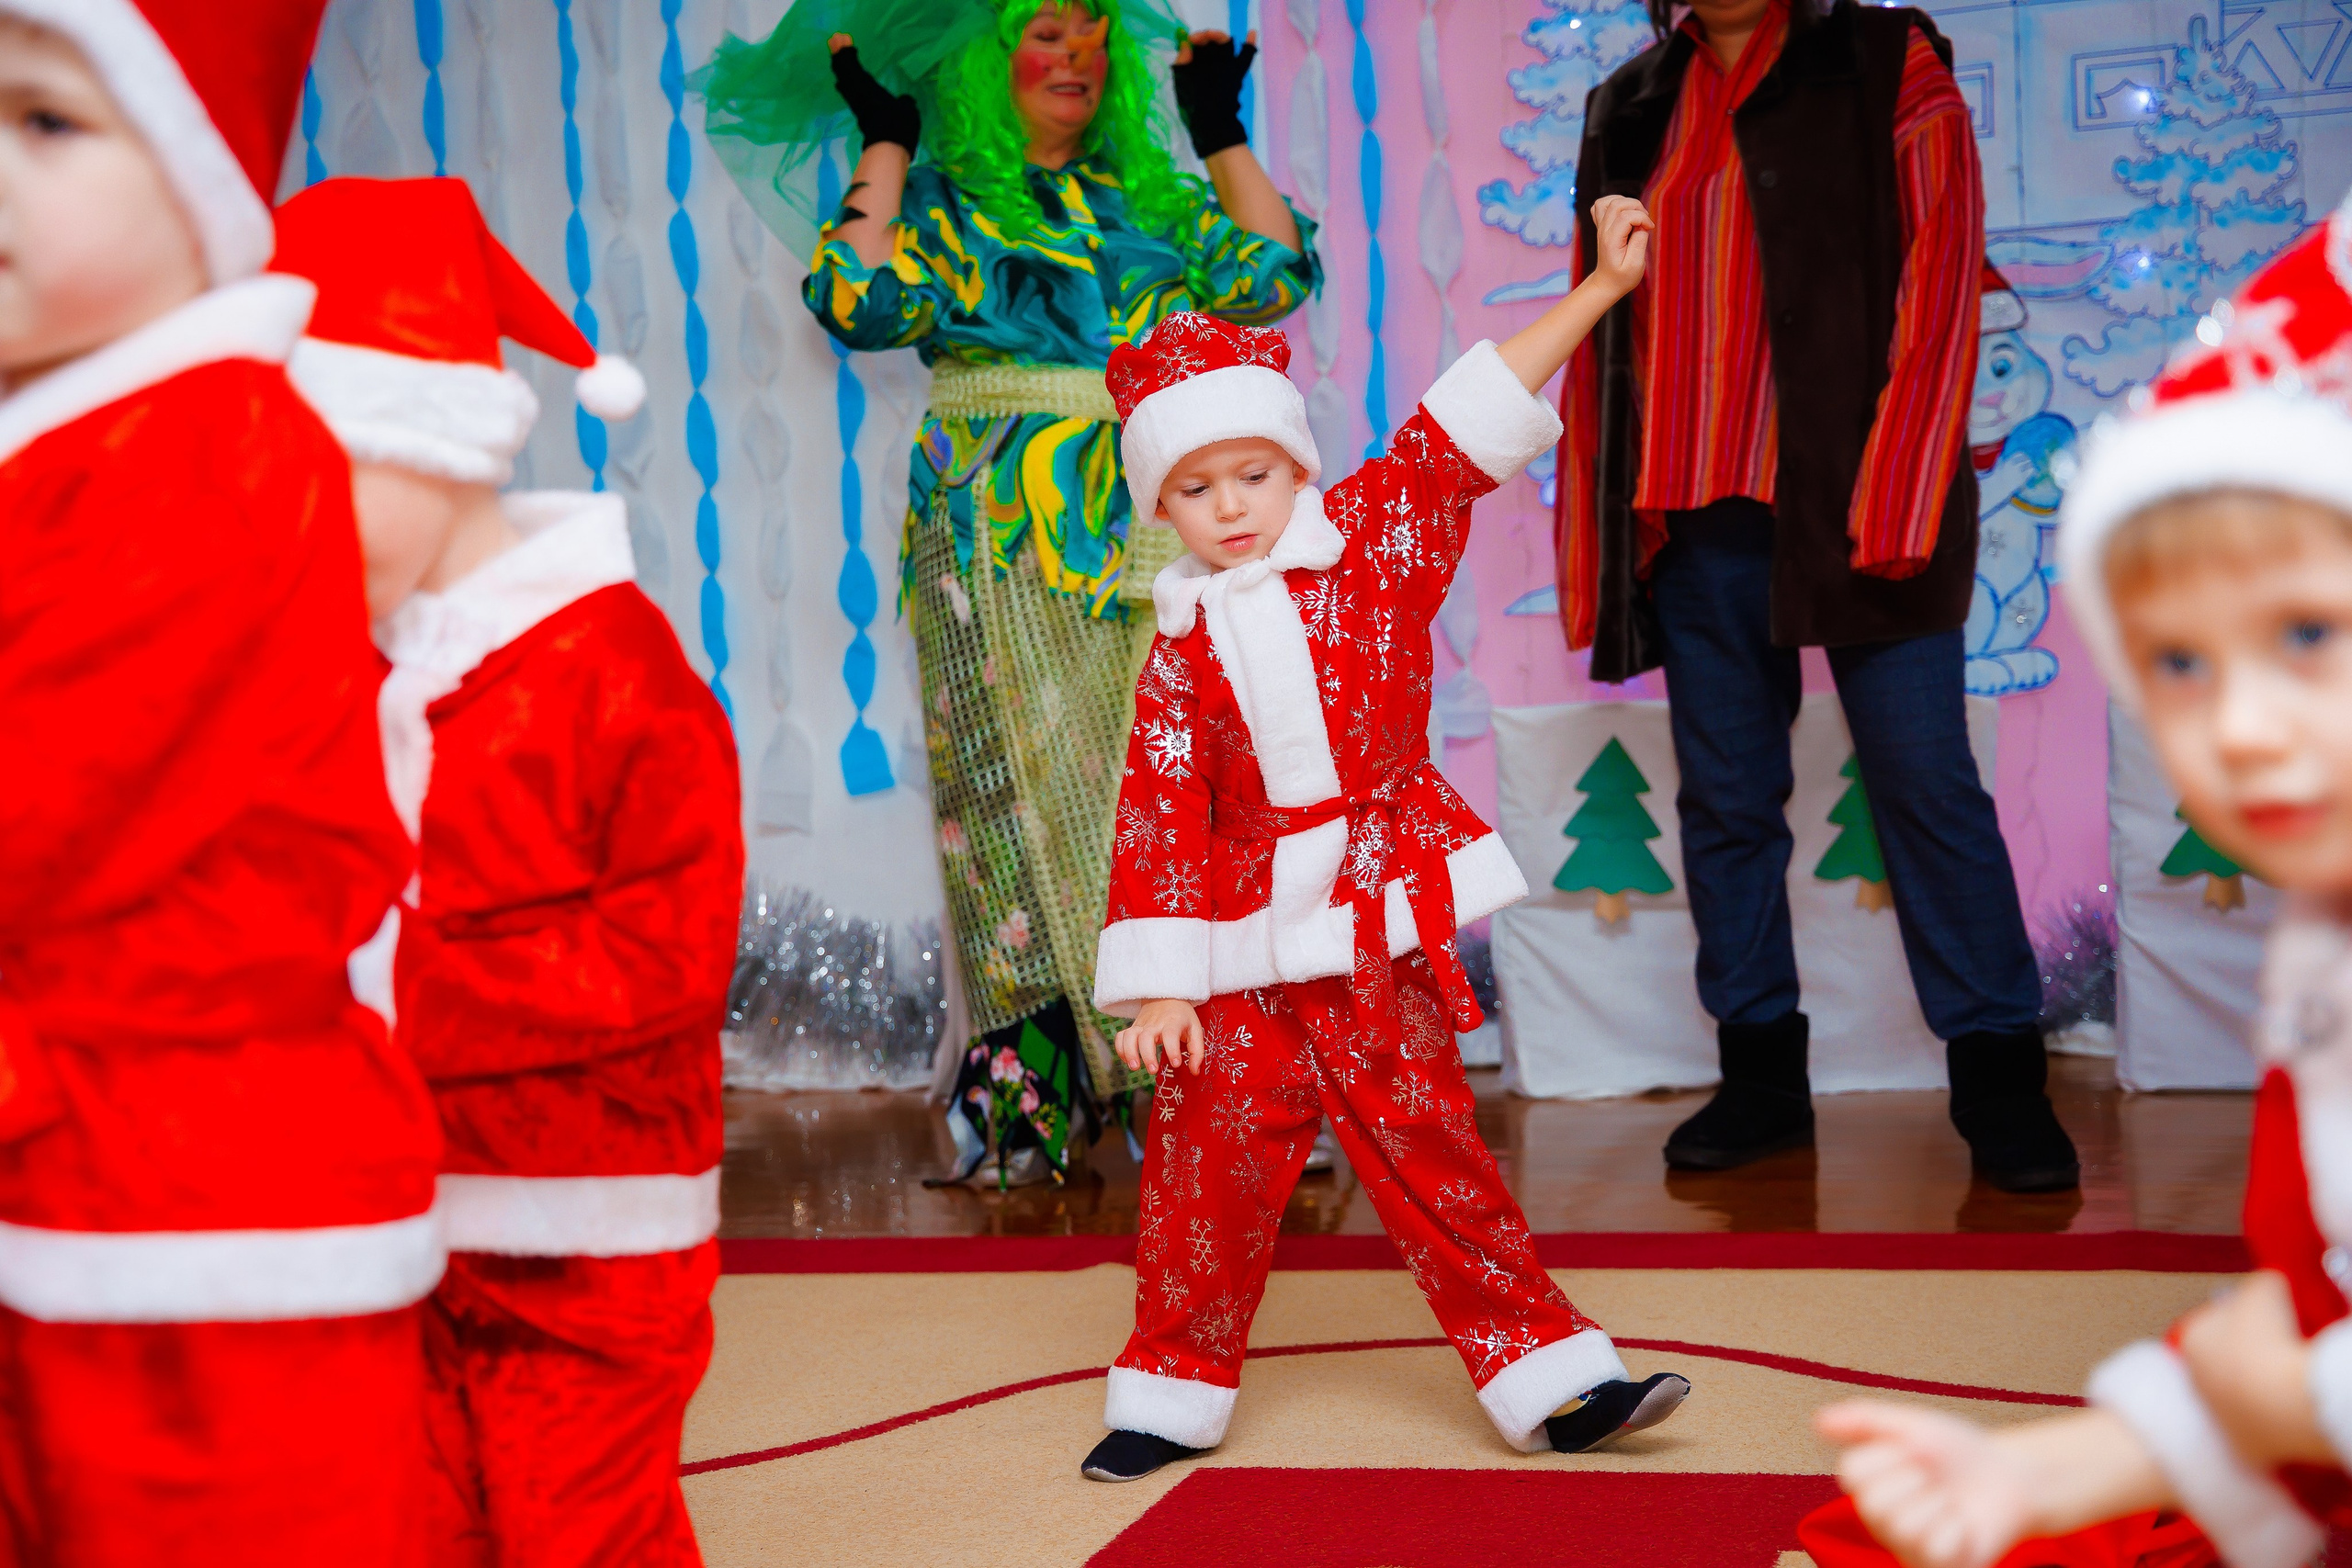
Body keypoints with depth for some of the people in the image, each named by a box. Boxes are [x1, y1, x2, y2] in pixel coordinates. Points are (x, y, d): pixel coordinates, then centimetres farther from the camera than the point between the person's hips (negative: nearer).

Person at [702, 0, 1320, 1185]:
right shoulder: (941, 199, 9)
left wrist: (1222, 134, 13)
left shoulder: (1150, 198, 20)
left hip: (1149, 530, 4)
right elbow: (861, 300, -9)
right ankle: (1023, 1093, -2)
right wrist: (884, 147, -3)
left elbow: (1273, 276, 10)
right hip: (1002, 538, -3)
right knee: (1024, 780, -6)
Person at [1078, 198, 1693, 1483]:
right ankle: (1175, 1394, 17)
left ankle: (1550, 1375, 14)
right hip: (1244, 943, 0)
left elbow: (1464, 429, -3)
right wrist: (1160, 986, -8)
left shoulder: (1369, 543, 1)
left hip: (1381, 927, 0)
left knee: (1428, 1146, 5)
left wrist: (1599, 286, -5)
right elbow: (1161, 820, -3)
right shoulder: (1182, 648, 0)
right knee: (1211, 1157, 1)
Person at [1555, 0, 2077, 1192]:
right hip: (1697, 526, 4)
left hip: (1849, 509, -4)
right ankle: (1761, 1075, 18)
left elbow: (1937, 292, -5)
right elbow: (1599, 346, 14)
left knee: (1925, 783, -3)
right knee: (1725, 802, 7)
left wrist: (1891, 504, -14)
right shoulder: (1630, 115, 15)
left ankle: (1998, 1078, 7)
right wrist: (1595, 548, 8)